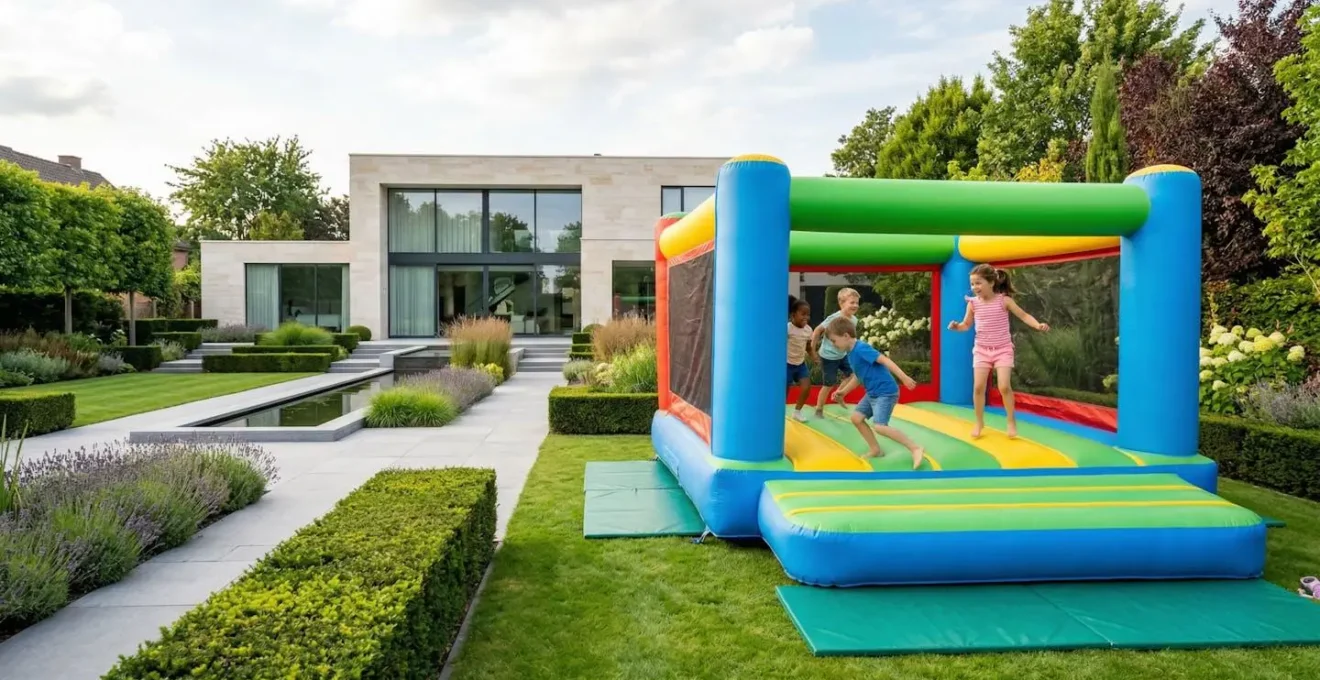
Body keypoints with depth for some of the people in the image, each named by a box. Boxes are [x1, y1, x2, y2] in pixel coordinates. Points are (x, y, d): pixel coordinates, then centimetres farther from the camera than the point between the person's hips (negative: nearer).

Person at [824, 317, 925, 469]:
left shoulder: (861, 348, -19)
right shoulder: (851, 353, 11)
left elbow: (885, 360, -25)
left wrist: (904, 377, -31)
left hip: (885, 392, -10)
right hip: (872, 393, 10)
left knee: (879, 426, -19)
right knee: (856, 417, 12)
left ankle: (916, 449, -11)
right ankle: (876, 450, 22)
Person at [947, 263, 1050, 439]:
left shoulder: (1004, 300, -10)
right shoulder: (973, 303, -3)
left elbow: (1024, 315, -5)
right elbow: (967, 324, 9)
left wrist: (1038, 325, -22)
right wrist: (957, 326, -13)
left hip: (1003, 349, -2)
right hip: (982, 349, 2)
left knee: (1004, 386, -12)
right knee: (978, 387, -4)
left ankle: (1011, 420, 10)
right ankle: (979, 422, 14)